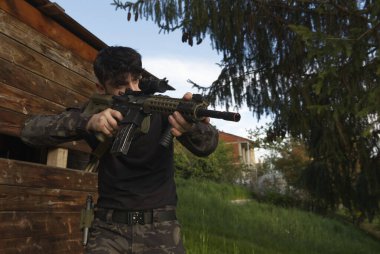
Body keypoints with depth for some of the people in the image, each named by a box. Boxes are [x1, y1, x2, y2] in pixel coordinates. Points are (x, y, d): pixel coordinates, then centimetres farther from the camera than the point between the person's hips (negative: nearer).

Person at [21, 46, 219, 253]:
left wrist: (192, 125, -40)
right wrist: (87, 122, -26)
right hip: (109, 229, 1)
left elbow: (206, 146, -17)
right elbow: (29, 131, -9)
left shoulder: (162, 110, -5)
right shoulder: (95, 111, 0)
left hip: (160, 228, 0)